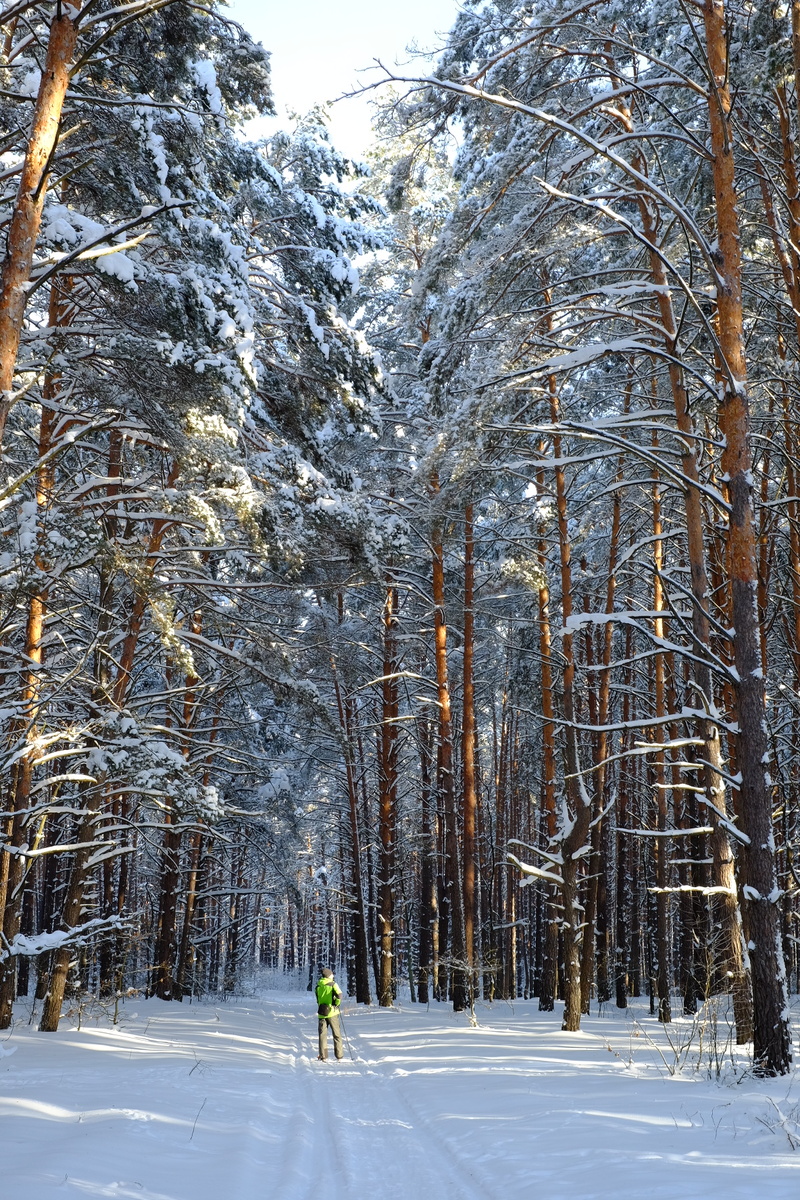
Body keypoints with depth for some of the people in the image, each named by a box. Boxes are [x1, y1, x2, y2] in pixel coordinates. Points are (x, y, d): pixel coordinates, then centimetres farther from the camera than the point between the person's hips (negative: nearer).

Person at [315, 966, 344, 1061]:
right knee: (337, 1034, 6)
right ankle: (339, 1056, 6)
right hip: (332, 1012, -3)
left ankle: (323, 1056, 5)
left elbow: (317, 1000, 13)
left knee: (322, 1034, 9)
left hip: (321, 1013, 3)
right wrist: (337, 1004, -6)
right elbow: (339, 995, -21)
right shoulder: (333, 984, -6)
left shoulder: (318, 986, 7)